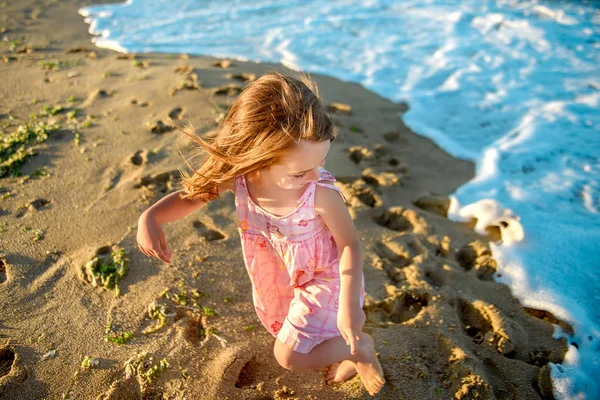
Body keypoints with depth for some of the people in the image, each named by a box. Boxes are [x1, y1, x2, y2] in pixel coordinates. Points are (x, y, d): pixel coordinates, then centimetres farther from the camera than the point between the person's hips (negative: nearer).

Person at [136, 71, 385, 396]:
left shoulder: (322, 193, -38)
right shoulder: (238, 175, -27)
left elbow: (350, 243, -25)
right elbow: (191, 194, -10)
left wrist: (348, 304, -30)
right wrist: (150, 216, -27)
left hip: (324, 277, -5)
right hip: (278, 279, 5)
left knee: (289, 356, -1)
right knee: (284, 328, 27)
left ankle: (361, 347, 18)